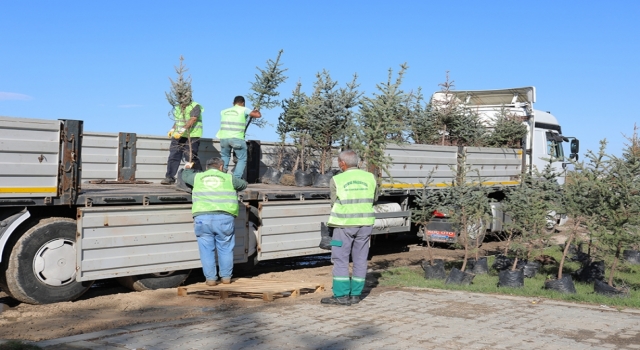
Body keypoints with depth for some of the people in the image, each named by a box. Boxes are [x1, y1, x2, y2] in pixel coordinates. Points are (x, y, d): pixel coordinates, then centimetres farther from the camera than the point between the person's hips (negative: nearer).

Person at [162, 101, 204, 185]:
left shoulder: (195, 106, -8)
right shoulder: (178, 107, 17)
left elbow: (193, 120, -21)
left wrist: (182, 130, -30)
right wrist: (172, 130, 10)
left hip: (191, 137, -7)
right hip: (177, 136, 7)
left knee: (192, 158, -5)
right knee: (173, 156, -1)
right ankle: (169, 177, 1)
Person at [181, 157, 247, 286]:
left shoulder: (198, 177, 17)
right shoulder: (228, 178, 14)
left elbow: (185, 176, 37)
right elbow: (243, 184, 29)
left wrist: (188, 168, 60)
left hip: (203, 218, 1)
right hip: (225, 217, -1)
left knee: (207, 249, 9)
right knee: (225, 248, 11)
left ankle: (210, 278, 11)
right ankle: (226, 277, 16)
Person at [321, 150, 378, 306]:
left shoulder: (336, 180, -6)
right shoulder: (370, 177, 2)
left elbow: (334, 203, 3)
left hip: (344, 224, -3)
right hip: (365, 223, 4)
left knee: (340, 260, 3)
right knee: (360, 259, 9)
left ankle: (341, 296, 1)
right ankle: (355, 294, 13)